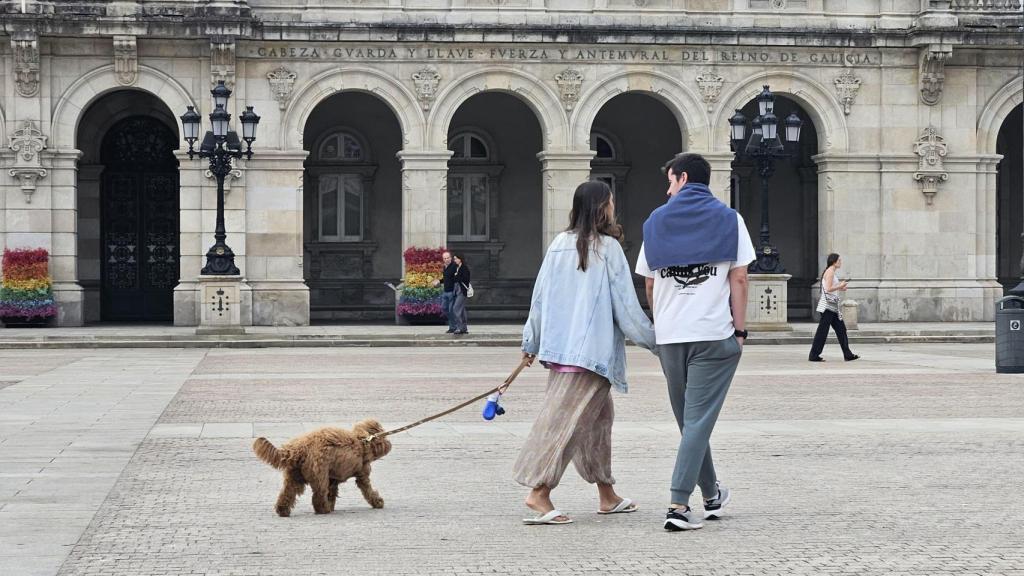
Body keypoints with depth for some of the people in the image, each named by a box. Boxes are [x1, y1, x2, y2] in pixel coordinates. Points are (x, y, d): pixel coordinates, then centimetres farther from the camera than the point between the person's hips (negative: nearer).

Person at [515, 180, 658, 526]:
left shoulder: (559, 245, 8)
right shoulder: (607, 248, -8)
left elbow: (539, 297, 12)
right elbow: (626, 304, -6)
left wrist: (531, 343, 22)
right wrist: (653, 340, 5)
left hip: (558, 346, 7)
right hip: (591, 350, -7)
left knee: (599, 416, 17)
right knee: (569, 419, -8)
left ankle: (607, 496, 24)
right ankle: (539, 492, -14)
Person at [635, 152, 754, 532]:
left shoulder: (656, 222, 8)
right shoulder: (728, 219, 1)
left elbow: (649, 285, 12)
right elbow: (738, 279, -4)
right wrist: (740, 331, 1)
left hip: (670, 337, 3)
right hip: (715, 335, -3)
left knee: (689, 419, 17)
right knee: (699, 420, -4)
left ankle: (711, 495, 29)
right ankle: (679, 504, -13)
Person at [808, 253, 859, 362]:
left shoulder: (831, 272, 19)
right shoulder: (830, 272, -11)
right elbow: (828, 289, -20)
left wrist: (840, 288, 12)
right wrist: (840, 286, -9)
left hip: (833, 306, 10)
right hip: (828, 306, -10)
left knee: (841, 329, 9)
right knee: (822, 331, -6)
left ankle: (848, 354, 12)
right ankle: (814, 356, -2)